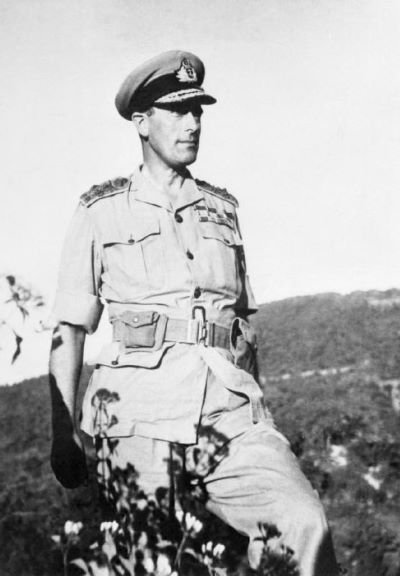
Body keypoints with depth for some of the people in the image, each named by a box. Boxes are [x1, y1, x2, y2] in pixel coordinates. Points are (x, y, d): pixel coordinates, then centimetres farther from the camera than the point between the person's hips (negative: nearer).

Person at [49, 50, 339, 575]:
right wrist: (63, 435, 1)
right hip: (144, 417, -2)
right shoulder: (102, 212, 9)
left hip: (231, 406, 2)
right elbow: (70, 330, 7)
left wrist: (261, 423, 19)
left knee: (306, 525, -20)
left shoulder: (222, 208, 19)